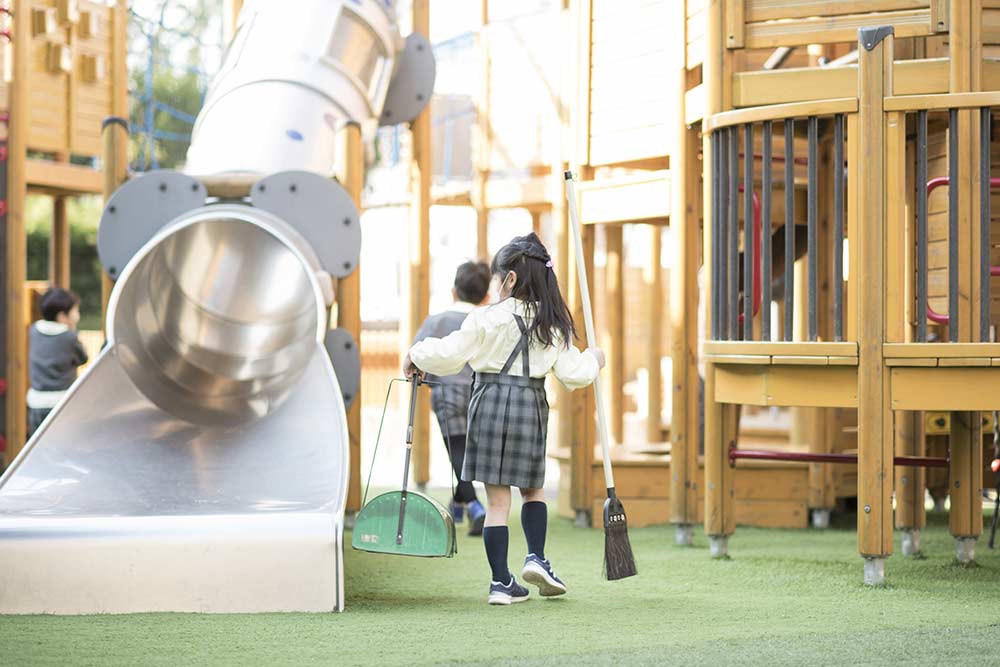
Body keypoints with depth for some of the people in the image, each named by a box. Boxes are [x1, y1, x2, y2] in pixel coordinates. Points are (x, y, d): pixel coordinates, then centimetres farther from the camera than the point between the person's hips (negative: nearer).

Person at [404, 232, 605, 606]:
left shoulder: (487, 318, -6)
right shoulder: (553, 324, 2)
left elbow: (449, 355, -5)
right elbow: (572, 373, 1)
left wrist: (417, 355, 13)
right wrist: (592, 362, 22)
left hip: (491, 404, -2)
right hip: (531, 407, 2)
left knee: (497, 499, 2)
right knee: (533, 489, 22)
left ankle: (501, 582, 3)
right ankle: (536, 557, 2)